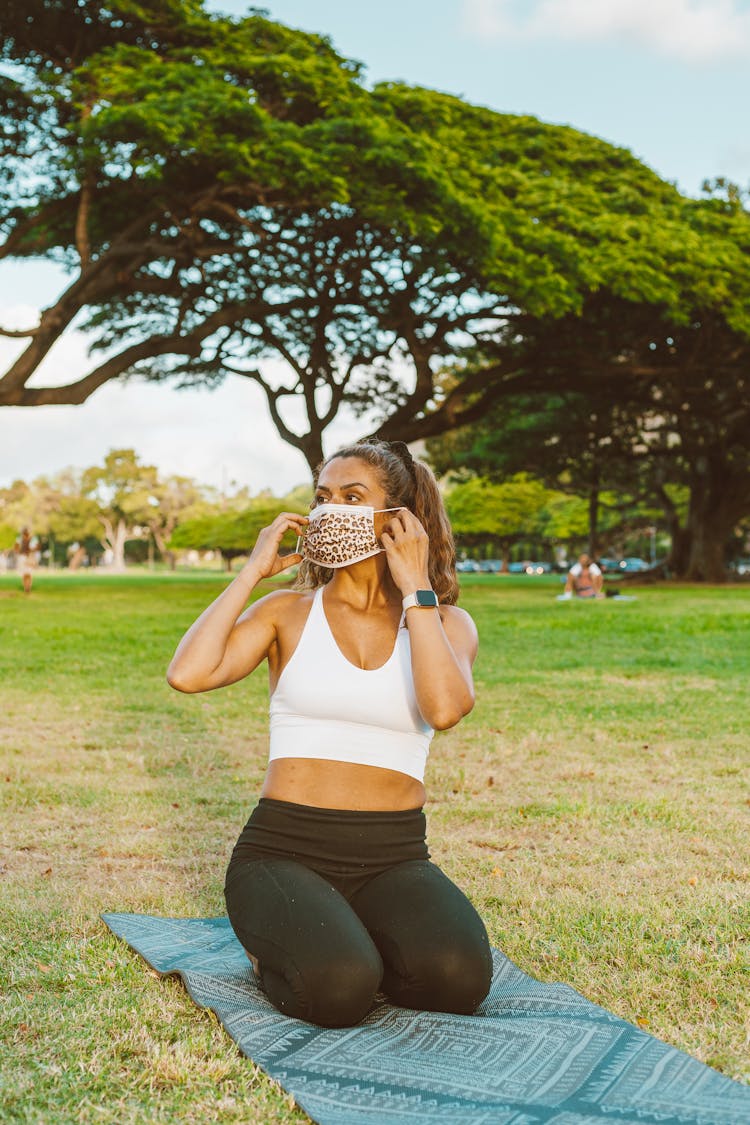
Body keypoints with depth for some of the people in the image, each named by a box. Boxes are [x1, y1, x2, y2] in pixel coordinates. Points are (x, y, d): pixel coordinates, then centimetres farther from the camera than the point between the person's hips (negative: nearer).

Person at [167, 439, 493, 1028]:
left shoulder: (444, 623, 7)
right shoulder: (287, 612, 6)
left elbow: (446, 708, -18)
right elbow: (188, 674, -13)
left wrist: (415, 588, -11)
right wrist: (254, 570, -5)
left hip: (394, 857, 2)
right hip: (284, 847, -2)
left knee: (456, 977, -27)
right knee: (337, 988, -31)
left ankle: (350, 938, 6)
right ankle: (278, 950, 5)